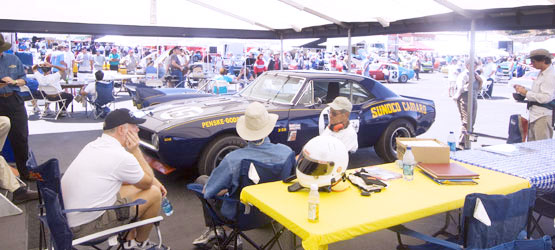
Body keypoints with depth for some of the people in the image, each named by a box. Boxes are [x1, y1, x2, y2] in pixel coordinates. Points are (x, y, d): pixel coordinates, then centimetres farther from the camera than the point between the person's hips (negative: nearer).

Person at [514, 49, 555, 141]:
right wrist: (523, 89, 9)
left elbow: (546, 97, -23)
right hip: (535, 115, 10)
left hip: (543, 117, -10)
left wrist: (526, 93, -16)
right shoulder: (542, 74, 16)